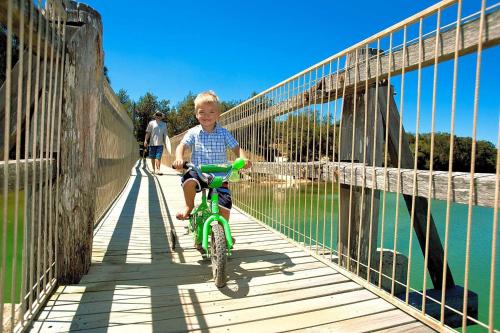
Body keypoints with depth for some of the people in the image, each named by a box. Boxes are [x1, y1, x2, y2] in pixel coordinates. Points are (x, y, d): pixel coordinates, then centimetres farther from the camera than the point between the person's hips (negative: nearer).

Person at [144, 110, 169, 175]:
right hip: (152, 143, 0)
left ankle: (158, 170, -14)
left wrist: (165, 142, 8)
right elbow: (148, 132, 4)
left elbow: (165, 134, 12)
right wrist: (146, 141, -3)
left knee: (158, 157, -9)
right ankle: (154, 169, 18)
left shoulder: (164, 124, 10)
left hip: (160, 144, 0)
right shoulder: (151, 123, 5)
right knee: (153, 157, 7)